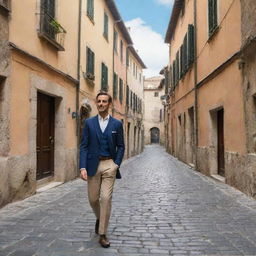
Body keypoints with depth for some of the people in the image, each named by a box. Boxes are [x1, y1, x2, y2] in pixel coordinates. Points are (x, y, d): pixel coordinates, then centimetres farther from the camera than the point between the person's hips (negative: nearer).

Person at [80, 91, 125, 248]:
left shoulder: (117, 124, 3)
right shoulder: (89, 122, 3)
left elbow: (121, 146, 4)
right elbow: (84, 146, -1)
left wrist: (116, 165, -8)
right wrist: (83, 167, -10)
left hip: (109, 164, -1)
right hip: (93, 164, 1)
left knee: (106, 198, -6)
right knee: (93, 198, 10)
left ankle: (103, 234, 6)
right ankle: (99, 218, 42)